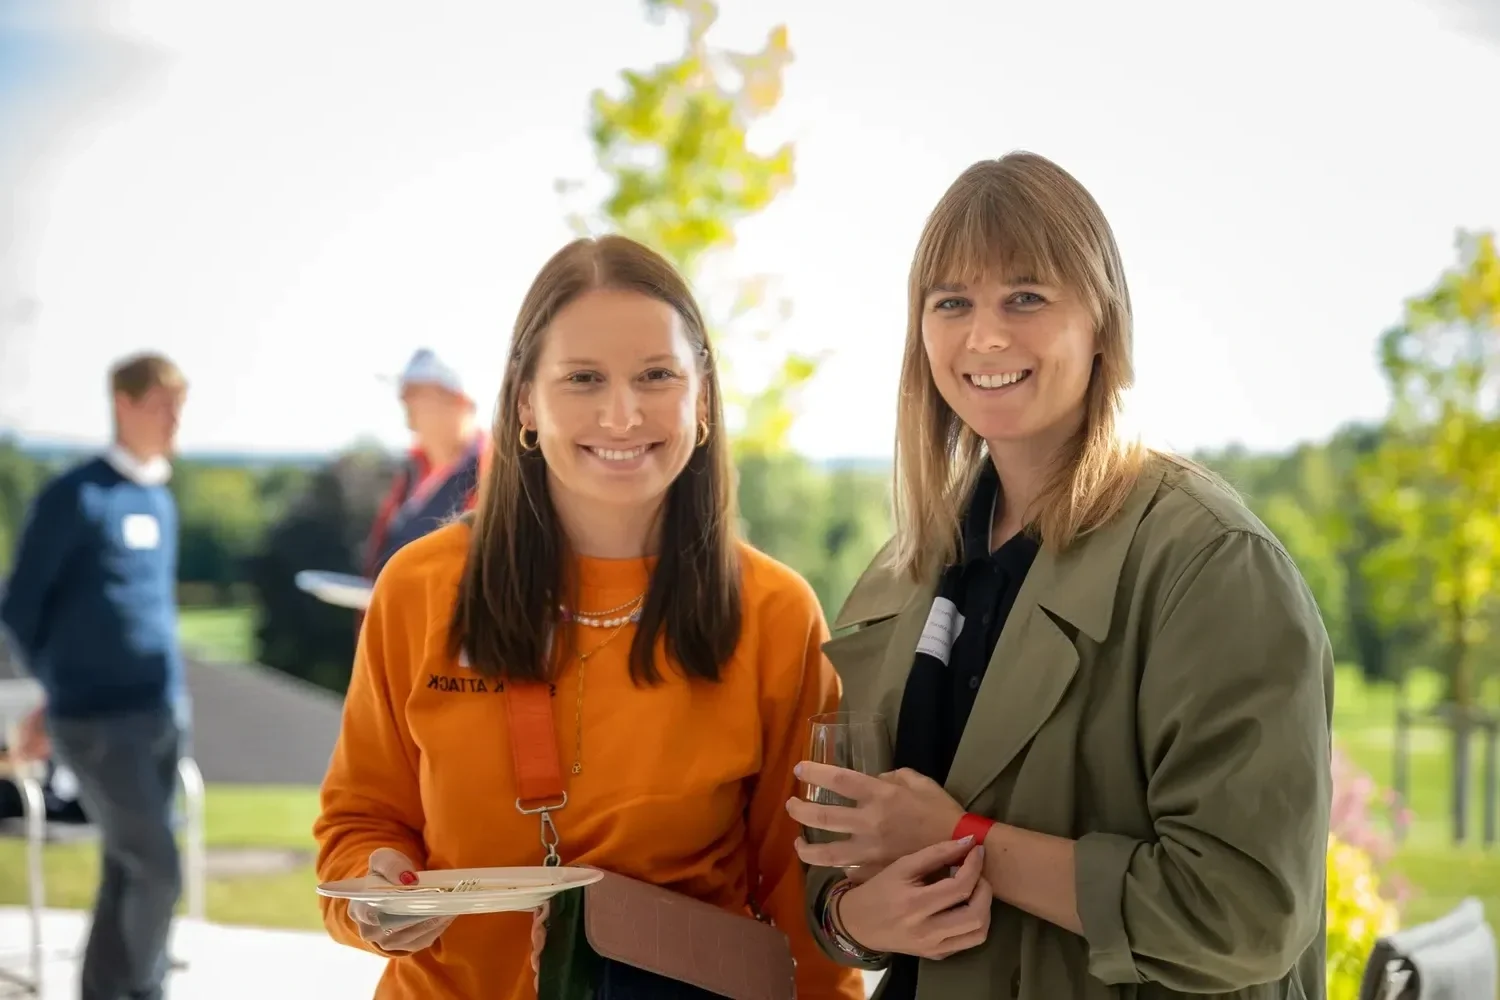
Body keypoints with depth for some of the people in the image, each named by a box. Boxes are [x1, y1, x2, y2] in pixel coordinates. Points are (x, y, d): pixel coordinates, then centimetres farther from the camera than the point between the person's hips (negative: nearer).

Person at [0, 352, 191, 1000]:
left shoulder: (161, 501, 12)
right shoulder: (75, 497, -10)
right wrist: (63, 688, 10)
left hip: (164, 714, 6)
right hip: (100, 721, -6)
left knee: (127, 870, 10)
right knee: (158, 871, -5)